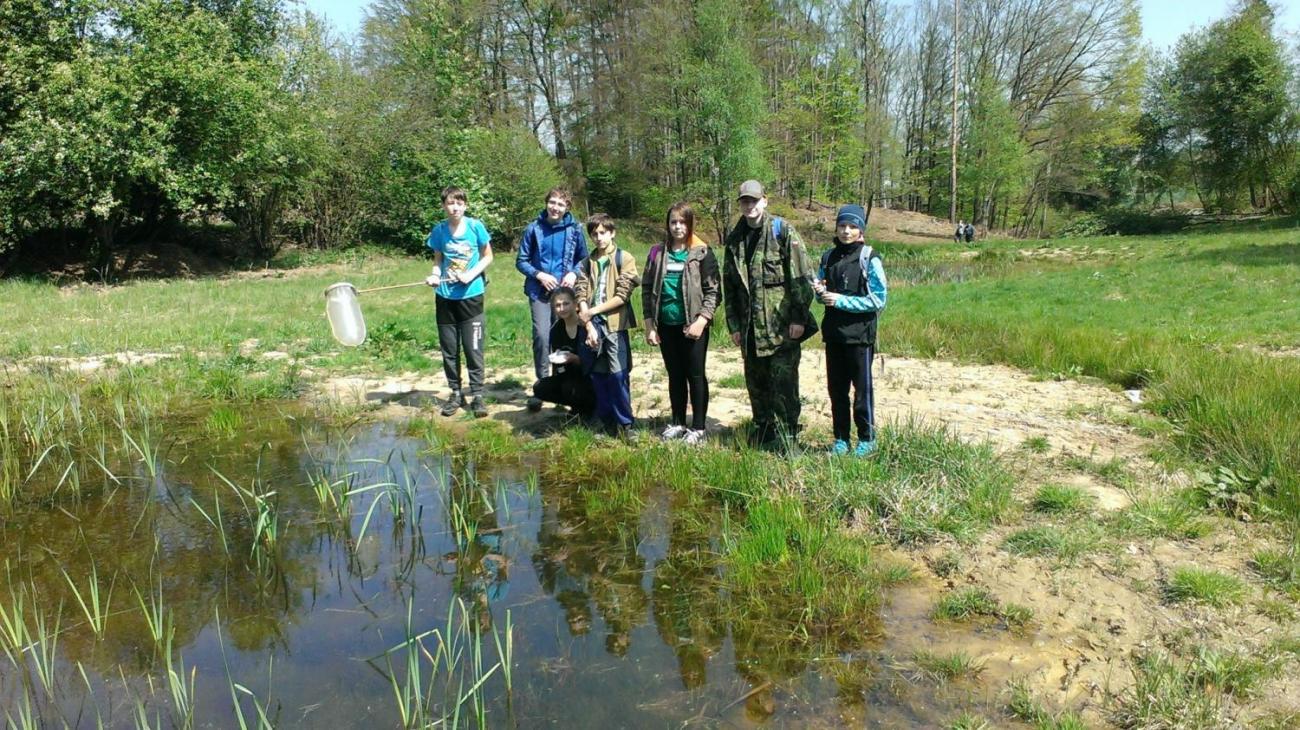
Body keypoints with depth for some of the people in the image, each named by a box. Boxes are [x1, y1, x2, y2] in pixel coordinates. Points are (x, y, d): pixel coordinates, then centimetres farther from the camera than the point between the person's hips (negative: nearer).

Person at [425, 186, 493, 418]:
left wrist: (471, 274, -12)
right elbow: (438, 260, 10)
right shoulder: (439, 231, 0)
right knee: (449, 350, 9)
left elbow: (487, 257, 2)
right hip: (445, 296, 3)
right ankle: (456, 394, 22)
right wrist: (435, 275, -10)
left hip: (471, 295, -2)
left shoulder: (475, 226, -6)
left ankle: (477, 395, 7)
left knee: (473, 348, -2)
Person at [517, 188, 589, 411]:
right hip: (539, 291, -1)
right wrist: (539, 275, -10)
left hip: (565, 291, 1)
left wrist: (574, 273, -8)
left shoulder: (574, 229, 2)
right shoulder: (534, 229, -1)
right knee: (542, 335, -14)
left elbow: (583, 258, 11)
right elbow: (521, 261, 5)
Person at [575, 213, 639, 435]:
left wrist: (593, 311, -11)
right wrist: (589, 327, -10)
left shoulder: (625, 259, -1)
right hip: (594, 325, 4)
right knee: (597, 374, 8)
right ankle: (606, 420, 20)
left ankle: (624, 423, 5)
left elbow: (622, 296, -9)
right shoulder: (587, 262, 12)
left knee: (618, 374, -5)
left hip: (615, 324, -4)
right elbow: (581, 294, 3)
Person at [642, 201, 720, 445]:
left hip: (693, 325, -4)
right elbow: (648, 289, 8)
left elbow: (713, 290, -7)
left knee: (696, 376, 3)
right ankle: (678, 423, 24)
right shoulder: (658, 253, 6)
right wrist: (649, 324, 1)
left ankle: (698, 427, 12)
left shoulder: (702, 253, -4)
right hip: (667, 325, 4)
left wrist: (701, 320, -16)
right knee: (675, 376, 13)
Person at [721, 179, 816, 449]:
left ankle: (786, 438, 5)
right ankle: (762, 432, 26)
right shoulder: (735, 239, 11)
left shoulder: (783, 232, -5)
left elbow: (801, 277, -10)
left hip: (782, 325, -5)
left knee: (783, 383, -4)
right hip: (750, 328, 6)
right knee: (756, 383, 13)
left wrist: (799, 317, -14)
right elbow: (729, 284, 14)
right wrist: (733, 324, 9)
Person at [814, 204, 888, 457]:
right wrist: (820, 291, -6)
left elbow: (878, 299, -12)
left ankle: (867, 439, 16)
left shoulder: (869, 258, -8)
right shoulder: (828, 257, 9)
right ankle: (841, 438, 22)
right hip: (833, 332, 5)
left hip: (860, 333, -5)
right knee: (836, 388, 11)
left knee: (862, 387, 4)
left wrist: (841, 300, -16)